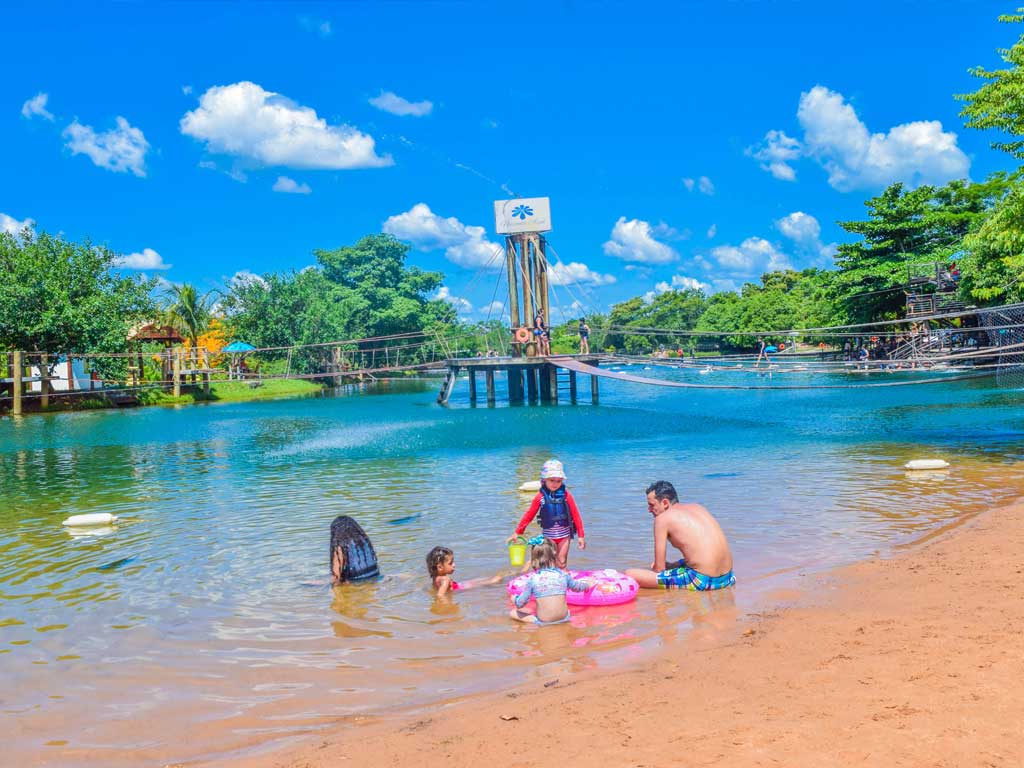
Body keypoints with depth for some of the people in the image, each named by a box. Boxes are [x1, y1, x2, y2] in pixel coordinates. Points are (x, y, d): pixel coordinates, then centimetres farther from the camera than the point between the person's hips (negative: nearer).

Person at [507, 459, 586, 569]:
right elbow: (529, 515, -2)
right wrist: (517, 532, -2)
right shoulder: (541, 496, -7)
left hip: (564, 535, 0)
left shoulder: (566, 495, -7)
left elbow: (576, 515, -4)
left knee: (562, 563, 2)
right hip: (548, 536, 0)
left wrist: (581, 536, -6)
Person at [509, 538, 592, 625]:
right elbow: (576, 586, 18)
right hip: (563, 617, 5)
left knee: (512, 613, 7)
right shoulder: (562, 575, -3)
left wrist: (515, 598, 19)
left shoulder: (533, 579, -11)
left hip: (544, 621, -5)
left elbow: (520, 603, -5)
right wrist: (588, 585, 41)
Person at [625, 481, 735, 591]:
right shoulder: (697, 507, 17)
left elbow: (659, 568, -3)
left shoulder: (662, 518, -3)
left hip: (700, 580, -8)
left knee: (630, 574, -9)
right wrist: (671, 565, 25)